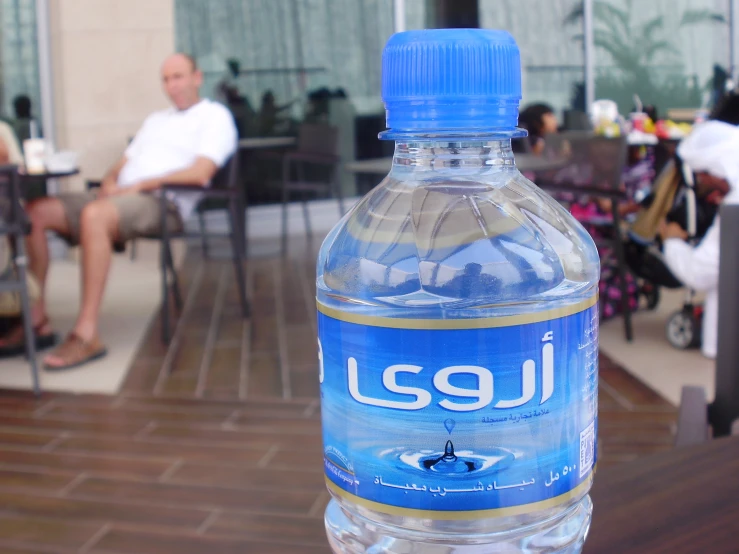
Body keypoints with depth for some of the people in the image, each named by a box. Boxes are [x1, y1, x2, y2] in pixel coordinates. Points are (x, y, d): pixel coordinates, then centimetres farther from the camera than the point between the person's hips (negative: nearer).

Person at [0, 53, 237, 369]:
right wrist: (110, 183, 0)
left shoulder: (214, 116, 6)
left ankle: (87, 334, -36)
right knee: (36, 212, -8)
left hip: (163, 203, -8)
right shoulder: (155, 120, 31)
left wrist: (139, 185, -13)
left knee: (94, 215, -38)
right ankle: (37, 320, -8)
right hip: (120, 198, 8)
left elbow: (200, 173, -10)